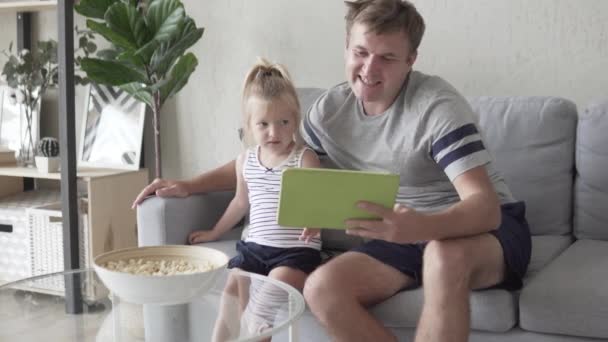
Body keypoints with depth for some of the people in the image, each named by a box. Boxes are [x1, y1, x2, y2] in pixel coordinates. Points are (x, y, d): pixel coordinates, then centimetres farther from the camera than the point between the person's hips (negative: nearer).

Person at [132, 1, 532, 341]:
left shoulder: (437, 106, -20)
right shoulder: (331, 109, -2)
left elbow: (486, 207, -30)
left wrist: (421, 226, -51)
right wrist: (190, 184, 8)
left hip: (486, 231, -5)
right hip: (411, 233, 5)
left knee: (445, 254, -41)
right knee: (323, 288, -21)